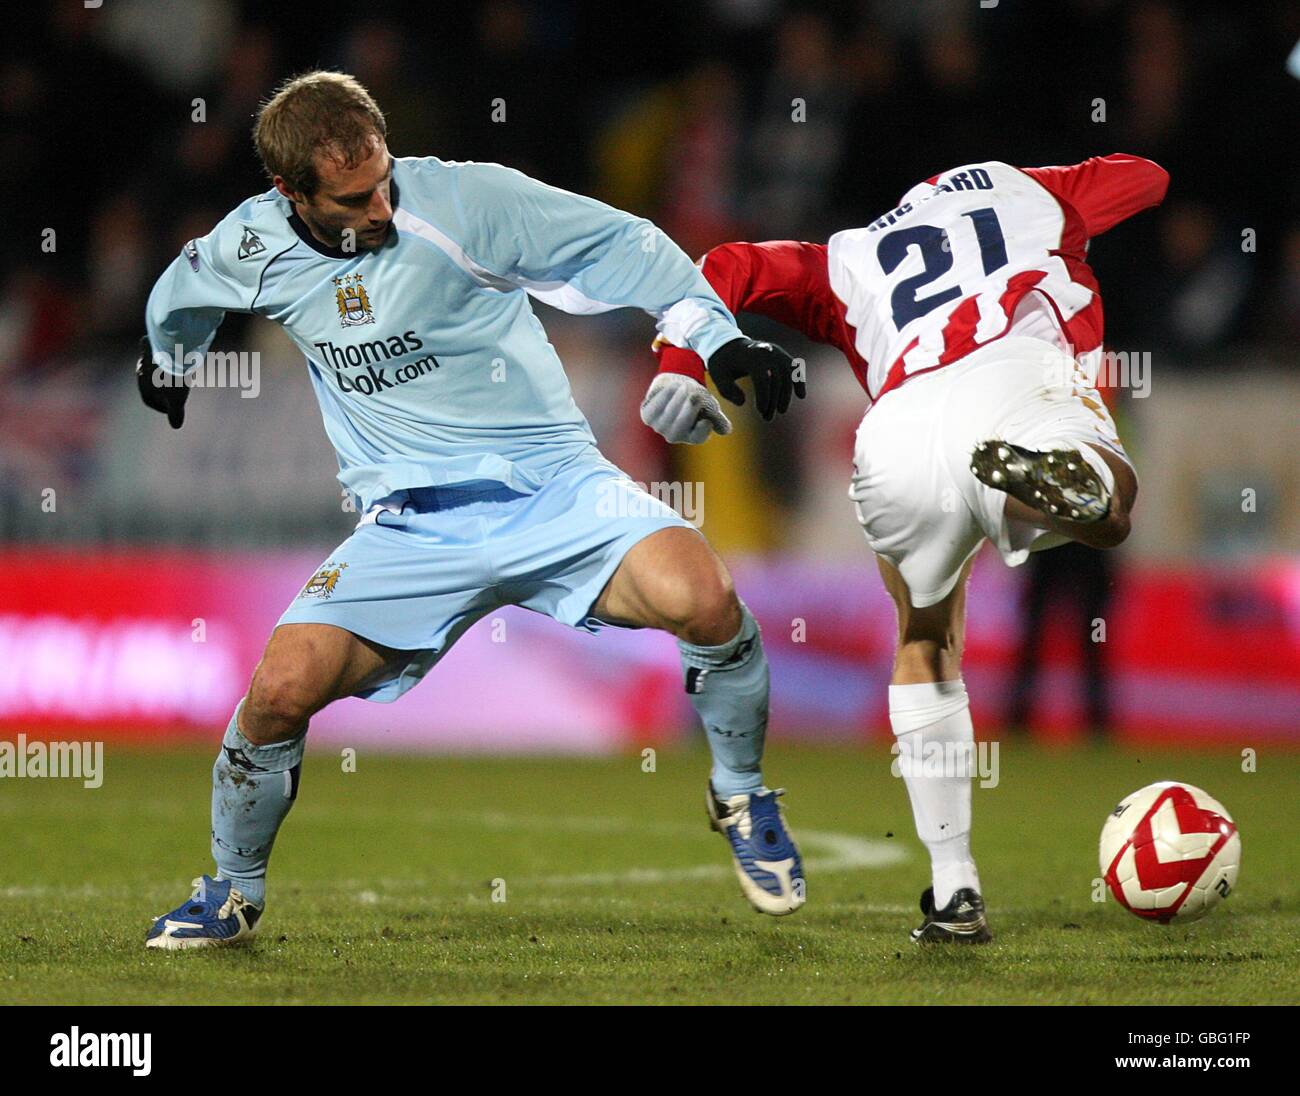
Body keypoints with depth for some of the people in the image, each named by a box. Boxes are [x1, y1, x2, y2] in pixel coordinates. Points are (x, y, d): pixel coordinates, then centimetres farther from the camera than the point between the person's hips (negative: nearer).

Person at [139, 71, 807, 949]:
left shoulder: (461, 200, -13)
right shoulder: (254, 246, -1)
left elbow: (622, 245, -6)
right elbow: (181, 295, 23)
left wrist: (723, 341, -13)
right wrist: (168, 365, 42)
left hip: (553, 483, -2)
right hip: (411, 527, 2)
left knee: (700, 596, -29)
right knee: (282, 690, -18)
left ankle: (741, 794, 0)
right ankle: (234, 892, 10)